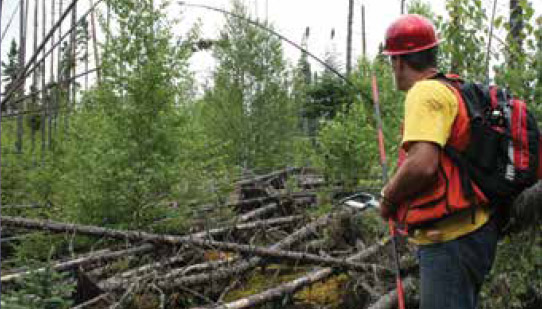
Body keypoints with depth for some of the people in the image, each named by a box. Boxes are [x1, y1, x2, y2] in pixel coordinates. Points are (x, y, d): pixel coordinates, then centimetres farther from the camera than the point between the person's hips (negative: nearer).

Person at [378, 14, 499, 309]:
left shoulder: (425, 92, -14)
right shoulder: (453, 90, 16)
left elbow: (422, 165, -27)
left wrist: (388, 198, -9)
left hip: (450, 240, -10)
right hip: (469, 231, 10)